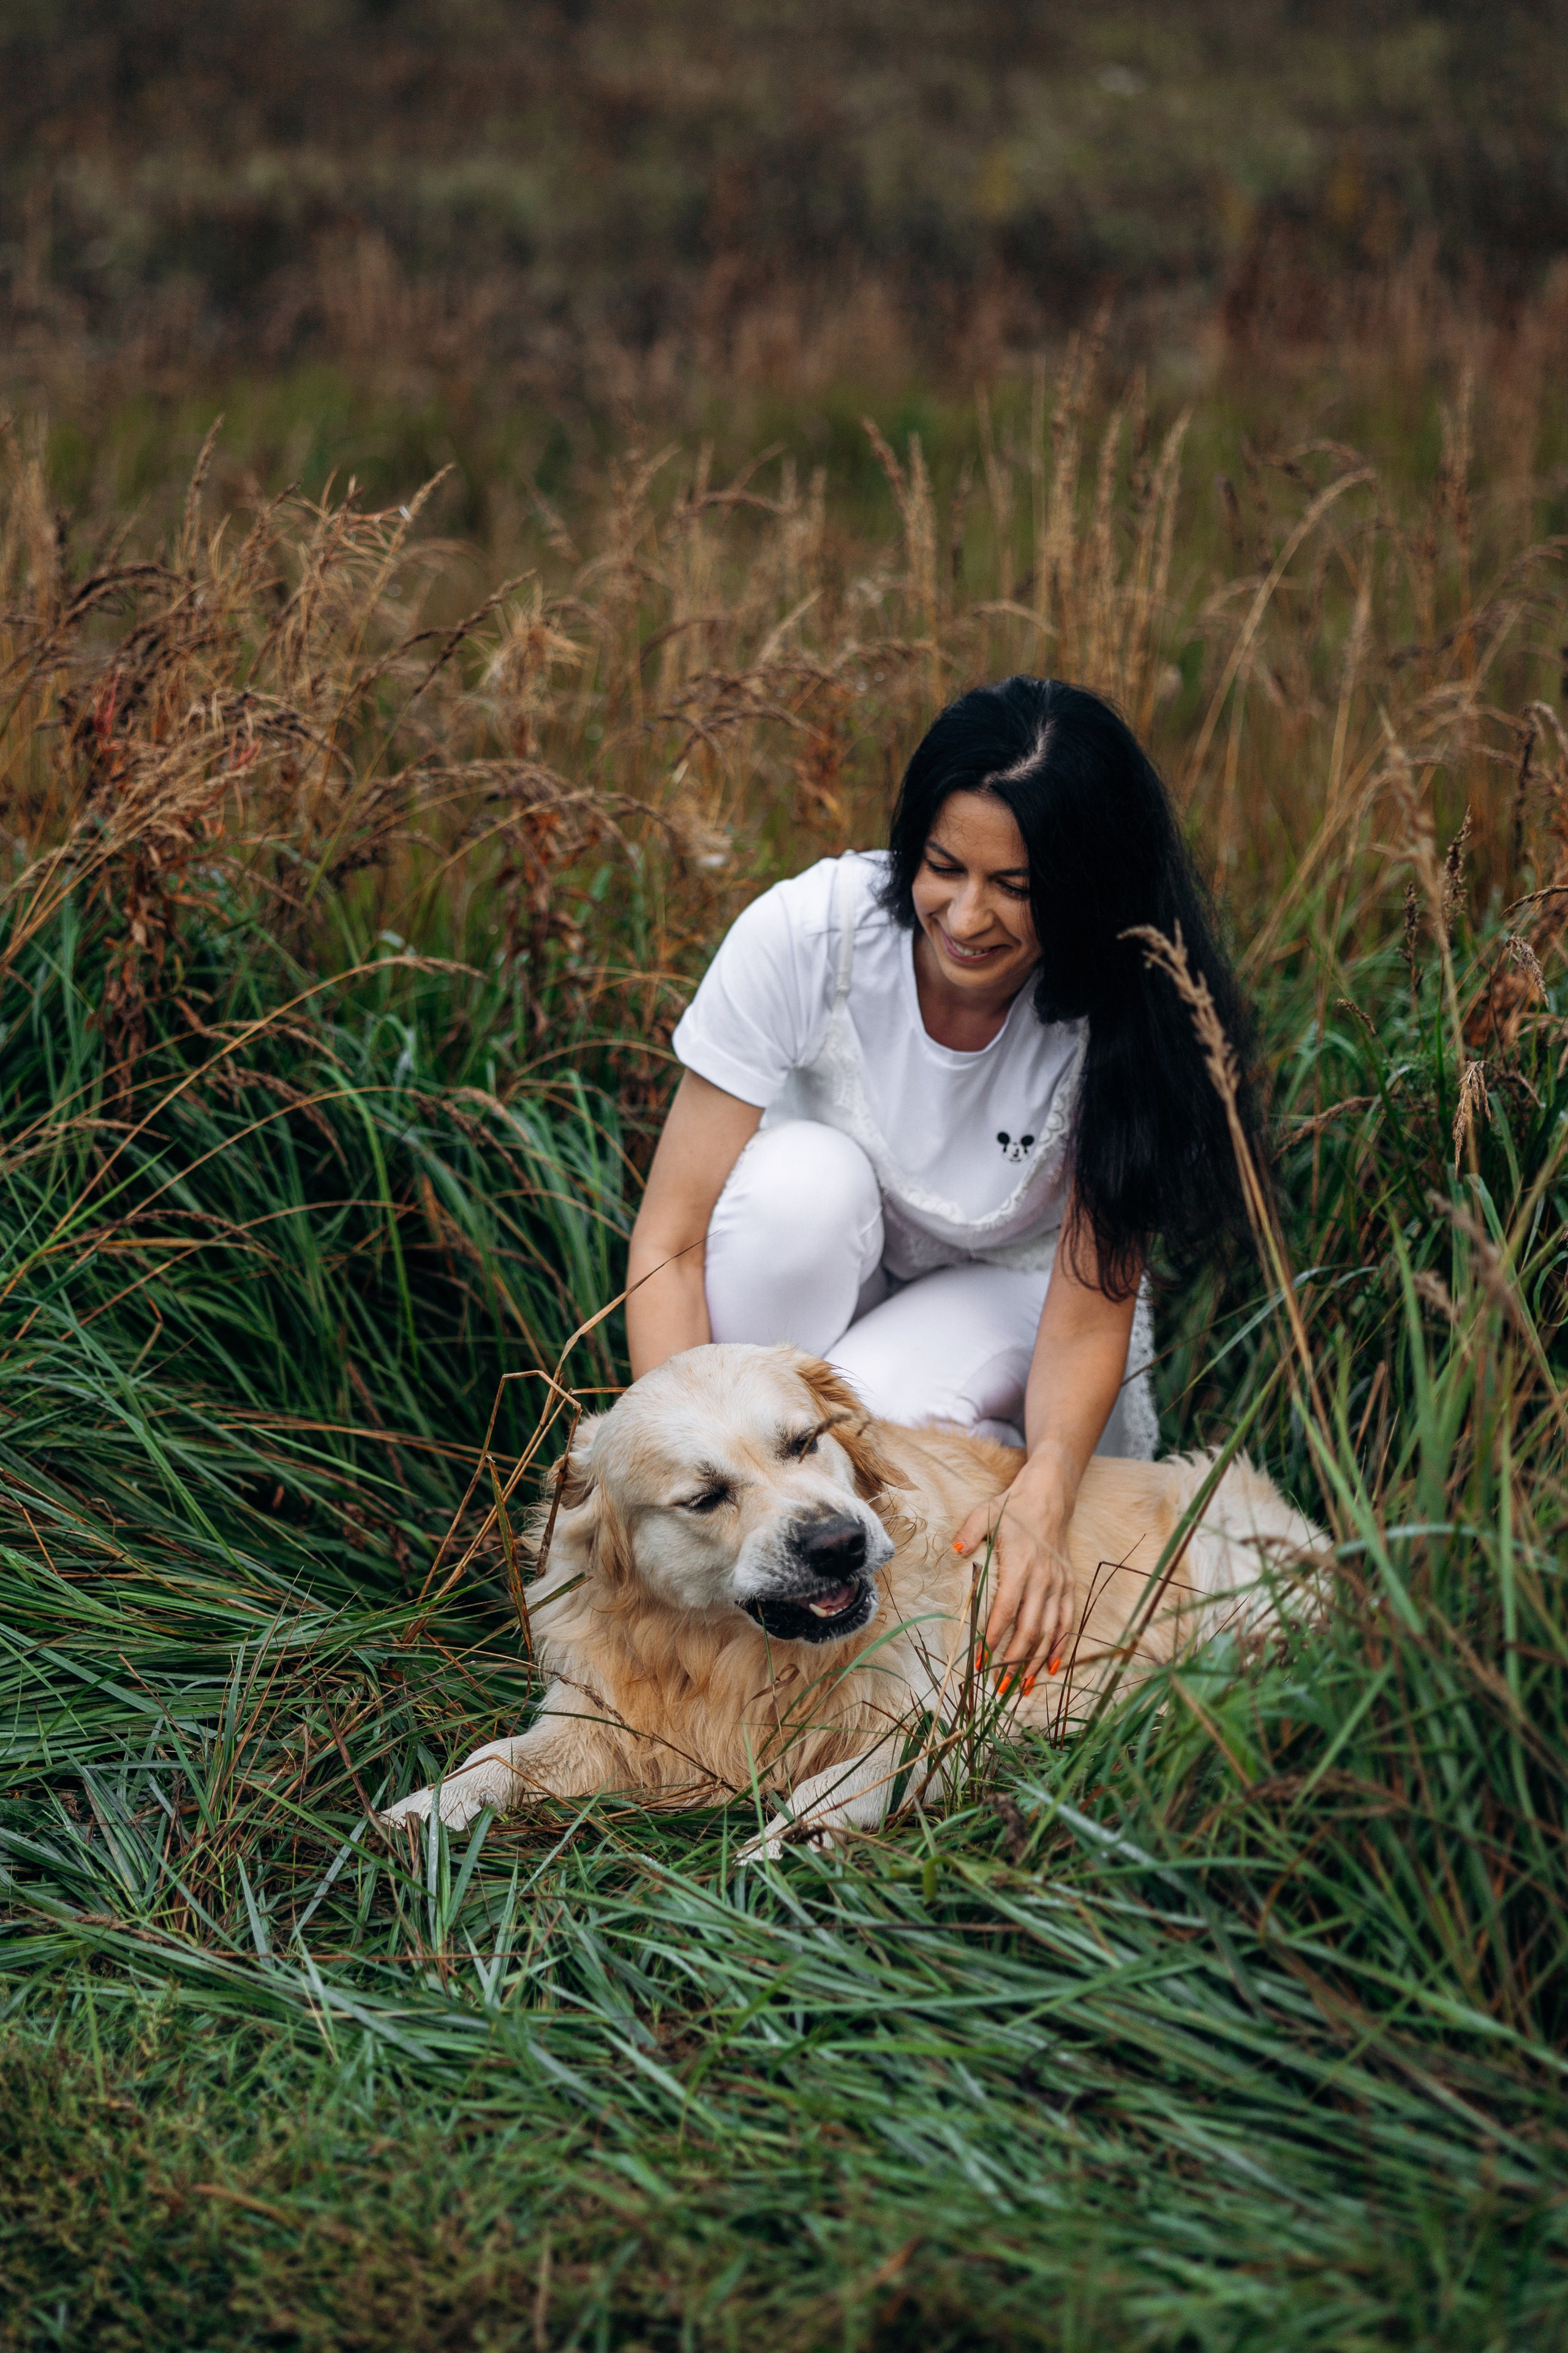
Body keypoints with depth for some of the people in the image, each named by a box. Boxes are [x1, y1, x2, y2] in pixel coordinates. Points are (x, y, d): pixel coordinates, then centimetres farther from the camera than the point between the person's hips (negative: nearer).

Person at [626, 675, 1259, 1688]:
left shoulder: (1127, 1016, -26)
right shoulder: (805, 932, -28)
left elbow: (1087, 1317, -23)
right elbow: (672, 1239, -26)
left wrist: (1045, 1495, -44)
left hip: (1010, 1296, -2)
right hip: (828, 1263, 2)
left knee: (861, 1422, -35)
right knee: (804, 1174, -34)